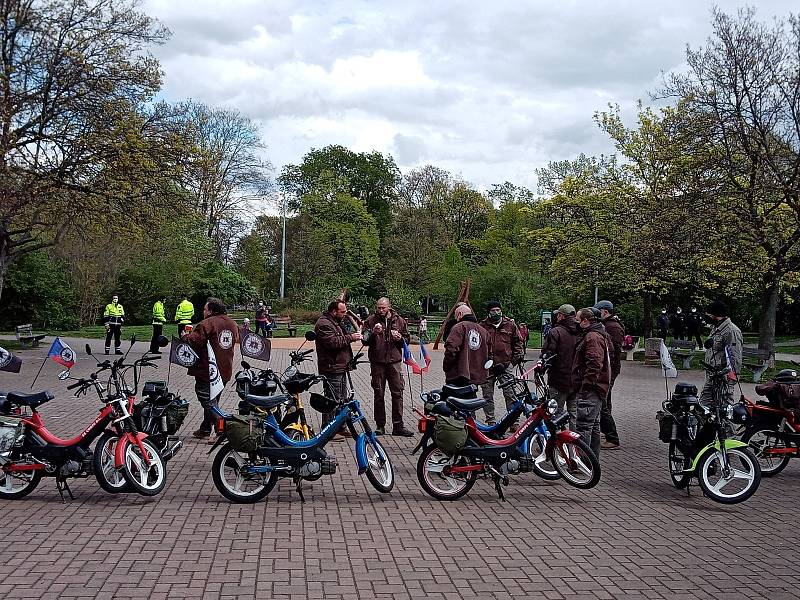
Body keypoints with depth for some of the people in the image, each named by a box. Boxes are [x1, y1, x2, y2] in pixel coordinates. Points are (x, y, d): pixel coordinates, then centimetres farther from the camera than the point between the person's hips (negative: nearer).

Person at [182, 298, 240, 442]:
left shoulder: (207, 324, -16)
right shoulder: (232, 323, 9)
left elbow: (192, 341, -22)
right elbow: (235, 341, 21)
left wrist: (185, 336, -3)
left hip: (207, 371, -8)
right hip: (225, 371, 8)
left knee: (209, 402, -2)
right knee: (212, 400, 20)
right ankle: (205, 429, 29)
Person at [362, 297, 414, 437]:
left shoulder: (399, 320, 7)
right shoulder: (371, 320, 3)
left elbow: (407, 339, 14)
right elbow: (365, 340, 2)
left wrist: (400, 338, -8)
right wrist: (373, 333, -17)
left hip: (394, 361, 1)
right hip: (377, 362, -1)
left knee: (397, 393, -2)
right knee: (379, 395, 6)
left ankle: (398, 426, 4)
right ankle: (380, 425, 14)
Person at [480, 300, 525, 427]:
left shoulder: (510, 325, 7)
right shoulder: (483, 326, 6)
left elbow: (518, 341, 15)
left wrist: (518, 356, 5)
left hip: (506, 364, -1)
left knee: (510, 394, -3)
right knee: (488, 395, 6)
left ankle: (513, 421, 1)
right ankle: (490, 421, 16)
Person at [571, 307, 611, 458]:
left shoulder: (593, 337, -15)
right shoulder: (598, 335, 21)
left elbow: (595, 364, -25)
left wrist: (586, 386, -25)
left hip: (589, 390, -11)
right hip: (595, 390, 11)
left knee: (582, 428, -13)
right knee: (593, 427, 17)